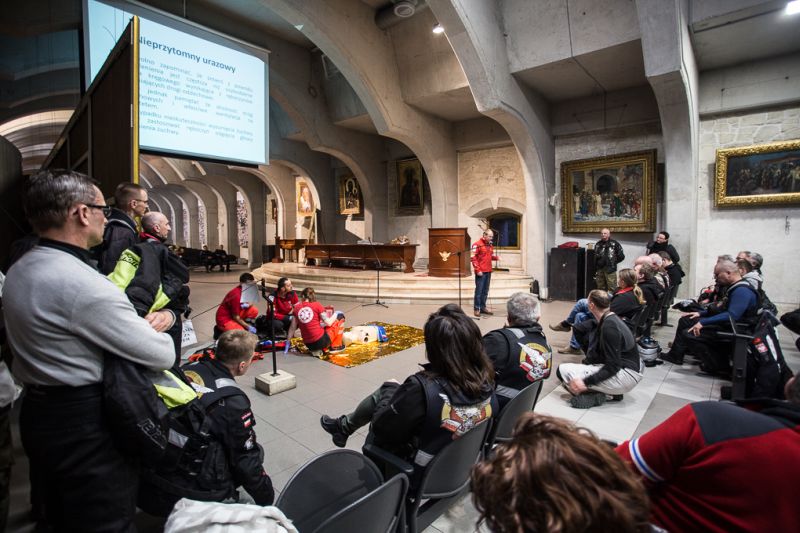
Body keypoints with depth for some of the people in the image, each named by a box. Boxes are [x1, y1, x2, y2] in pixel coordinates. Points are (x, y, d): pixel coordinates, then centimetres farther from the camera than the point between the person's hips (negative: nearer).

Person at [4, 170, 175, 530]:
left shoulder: (18, 272, 5)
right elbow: (162, 356, -23)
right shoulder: (83, 284, -27)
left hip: (38, 414, 10)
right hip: (86, 424, -10)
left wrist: (156, 317, -3)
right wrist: (154, 329, 0)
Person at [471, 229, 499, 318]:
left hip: (488, 271, 7)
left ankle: (483, 307, 20)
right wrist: (478, 270, -17)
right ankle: (477, 309, 4)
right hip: (481, 272, -7)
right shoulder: (477, 244, -9)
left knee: (485, 291, 12)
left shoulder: (490, 245, 13)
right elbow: (474, 258, -13)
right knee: (479, 291, -3)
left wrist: (496, 258, 1)